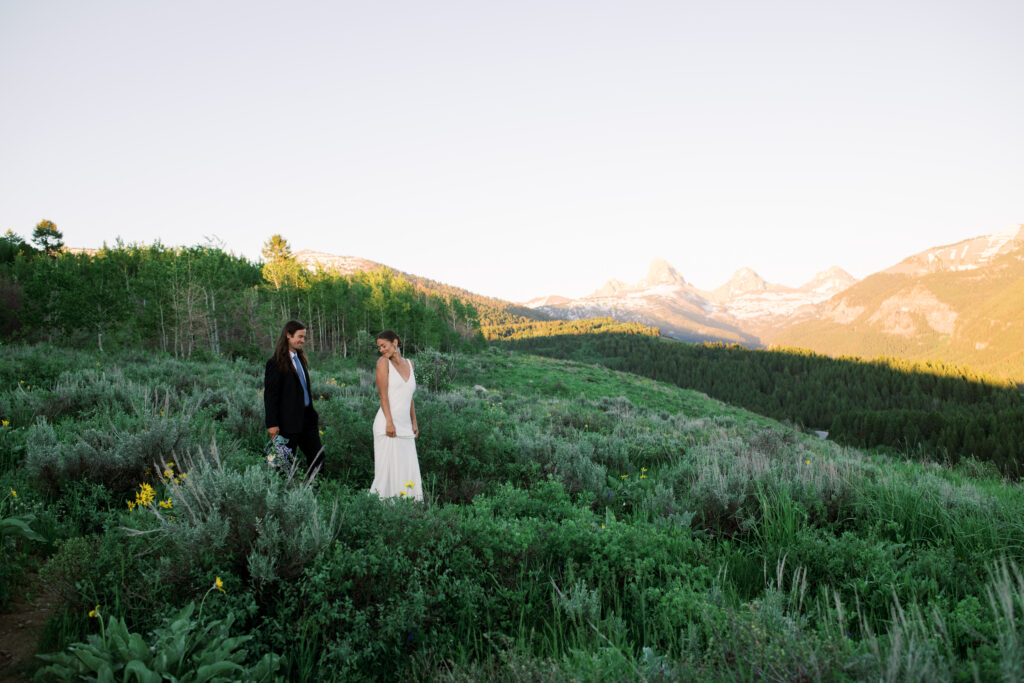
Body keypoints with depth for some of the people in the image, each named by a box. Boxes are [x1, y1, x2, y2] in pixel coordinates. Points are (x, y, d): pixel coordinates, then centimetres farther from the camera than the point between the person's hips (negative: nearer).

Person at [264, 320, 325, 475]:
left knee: (317, 457, 10)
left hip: (307, 417, 8)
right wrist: (272, 424, -17)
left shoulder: (301, 359, 12)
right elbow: (270, 396, -14)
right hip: (288, 421, -8)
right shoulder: (275, 363, -13)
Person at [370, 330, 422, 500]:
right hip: (388, 424, -5)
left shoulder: (409, 364, 16)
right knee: (389, 469, -5)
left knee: (409, 469, 6)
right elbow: (383, 393, -8)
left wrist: (414, 422, 16)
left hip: (405, 427, 5)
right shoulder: (383, 362, 0)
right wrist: (389, 422, -17)